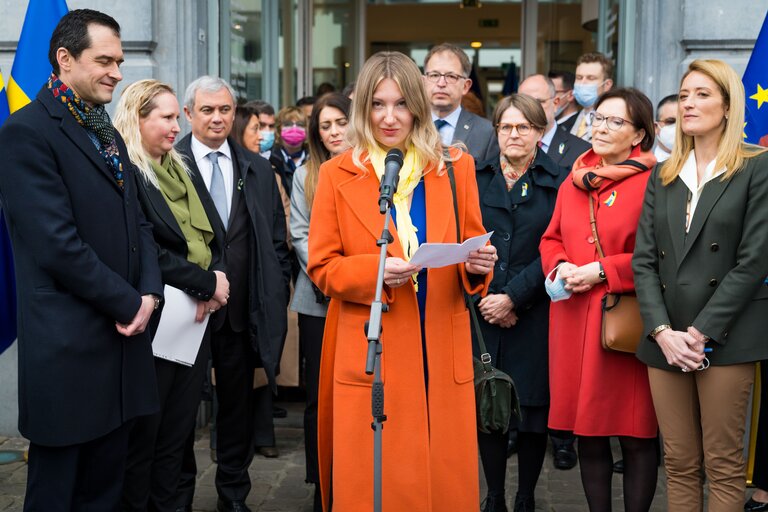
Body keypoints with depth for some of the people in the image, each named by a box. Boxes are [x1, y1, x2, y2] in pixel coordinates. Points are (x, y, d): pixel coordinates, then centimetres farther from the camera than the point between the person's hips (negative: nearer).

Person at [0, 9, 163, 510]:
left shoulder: (108, 132, 15)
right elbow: (58, 243, -19)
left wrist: (150, 291, -3)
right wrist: (129, 303, -12)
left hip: (122, 336, 8)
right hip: (68, 348, -8)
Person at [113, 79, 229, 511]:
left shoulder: (181, 173, 15)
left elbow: (210, 240, 14)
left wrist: (212, 288, -4)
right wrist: (206, 282, -15)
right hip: (155, 324, -7)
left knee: (178, 431, 13)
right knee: (142, 432, 4)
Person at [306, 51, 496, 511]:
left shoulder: (456, 167, 6)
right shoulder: (337, 175, 2)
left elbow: (473, 248, 9)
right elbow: (322, 266, 1)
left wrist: (479, 264, -14)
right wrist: (375, 270, -17)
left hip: (441, 354, 2)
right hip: (368, 356, -1)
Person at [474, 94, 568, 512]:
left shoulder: (558, 182, 1)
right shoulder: (476, 178, 9)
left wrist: (512, 297, -12)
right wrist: (482, 297, -6)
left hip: (533, 316, -2)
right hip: (482, 313, 2)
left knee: (532, 406, 2)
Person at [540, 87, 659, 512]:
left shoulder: (653, 182, -7)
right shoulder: (573, 183, 13)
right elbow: (551, 240, 19)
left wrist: (602, 271, -15)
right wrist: (560, 266, -2)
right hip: (575, 322, 6)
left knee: (636, 435, 3)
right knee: (587, 430, 11)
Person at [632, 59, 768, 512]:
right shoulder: (663, 177, 15)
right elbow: (644, 261, 7)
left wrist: (701, 332, -13)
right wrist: (662, 331, -8)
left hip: (727, 338, -4)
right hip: (666, 341, 5)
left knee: (723, 466, 1)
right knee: (679, 464, 9)